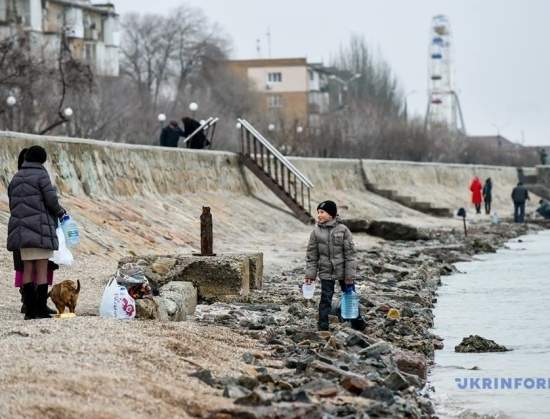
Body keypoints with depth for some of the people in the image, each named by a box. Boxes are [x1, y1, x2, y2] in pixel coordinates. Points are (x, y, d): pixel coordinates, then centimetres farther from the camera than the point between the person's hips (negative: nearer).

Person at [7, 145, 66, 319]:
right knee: (42, 269, -1)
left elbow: (12, 202, 13)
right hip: (40, 227, -6)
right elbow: (51, 199, -12)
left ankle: (30, 310, 6)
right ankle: (41, 310, -4)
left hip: (21, 229, 6)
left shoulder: (16, 177, 12)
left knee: (28, 269, 8)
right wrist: (60, 211, 7)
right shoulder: (41, 175, -8)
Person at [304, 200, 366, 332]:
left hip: (343, 271, -1)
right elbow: (312, 255, 3)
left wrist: (350, 275, -10)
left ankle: (357, 322, 27)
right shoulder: (316, 232, -1)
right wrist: (310, 274, -3)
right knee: (325, 299, -1)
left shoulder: (343, 230, -7)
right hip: (326, 272, 1)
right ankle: (323, 326, 6)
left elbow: (350, 253, -6)